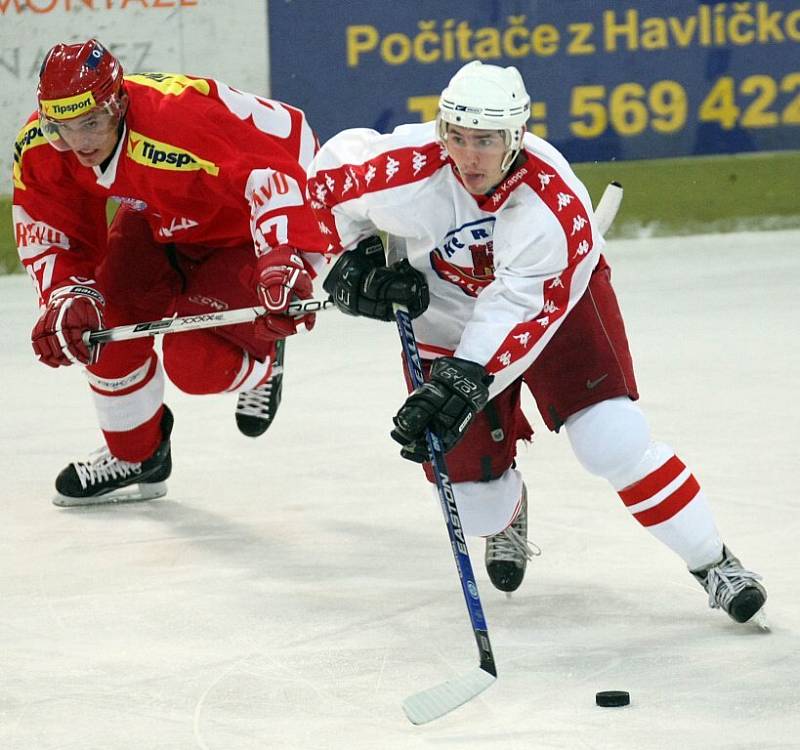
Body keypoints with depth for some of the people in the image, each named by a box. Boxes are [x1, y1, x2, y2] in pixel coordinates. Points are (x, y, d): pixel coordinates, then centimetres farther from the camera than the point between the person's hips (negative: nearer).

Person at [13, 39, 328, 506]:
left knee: (191, 364, -19)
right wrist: (68, 297, -28)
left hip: (259, 226, -7)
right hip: (163, 219, 7)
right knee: (106, 317, -7)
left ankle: (261, 363, 19)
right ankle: (135, 457, 19)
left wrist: (285, 261, -62)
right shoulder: (40, 150, -20)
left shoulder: (178, 122, -43)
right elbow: (49, 238, -8)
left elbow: (272, 175, -49)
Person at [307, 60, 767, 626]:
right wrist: (355, 256, -13)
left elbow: (518, 314, -38)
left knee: (613, 442, -19)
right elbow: (333, 169, -9)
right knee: (472, 492, -1)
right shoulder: (407, 169, -30)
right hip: (448, 311, 2)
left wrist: (460, 387, -47)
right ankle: (506, 512, 40)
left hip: (556, 300, -2)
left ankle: (712, 563, -2)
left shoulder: (555, 206, -36)